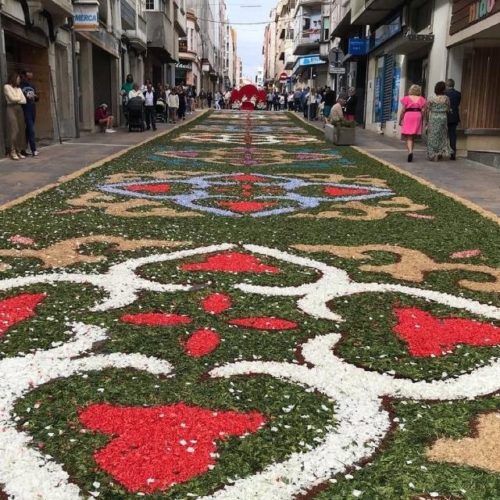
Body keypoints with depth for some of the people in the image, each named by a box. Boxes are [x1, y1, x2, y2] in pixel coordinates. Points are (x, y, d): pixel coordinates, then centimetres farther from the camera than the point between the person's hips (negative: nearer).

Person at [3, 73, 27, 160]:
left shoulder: (19, 88, 20)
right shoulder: (7, 86, 3)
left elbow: (24, 100, 10)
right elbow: (12, 98, -7)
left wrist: (16, 99, -4)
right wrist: (19, 98, 8)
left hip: (19, 109, 6)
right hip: (11, 108, -6)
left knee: (21, 130, -3)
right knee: (14, 130, -14)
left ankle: (19, 151, -1)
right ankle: (13, 151, -14)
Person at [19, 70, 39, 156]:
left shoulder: (32, 86, 18)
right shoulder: (20, 86, -3)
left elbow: (36, 99, 23)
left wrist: (35, 96, 1)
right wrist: (26, 97, -18)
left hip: (33, 110, 7)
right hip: (25, 110, -7)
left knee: (29, 130, 8)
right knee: (31, 130, -13)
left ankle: (23, 149, 13)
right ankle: (34, 150, -14)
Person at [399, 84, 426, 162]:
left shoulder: (406, 98, 0)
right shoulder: (421, 99, 6)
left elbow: (403, 110, -3)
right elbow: (423, 111, 1)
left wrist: (400, 120, 4)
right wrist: (423, 121, 9)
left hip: (408, 116, -2)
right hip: (417, 117, 3)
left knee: (409, 138, -5)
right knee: (413, 137, 14)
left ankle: (410, 152, -25)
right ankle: (411, 152, 20)